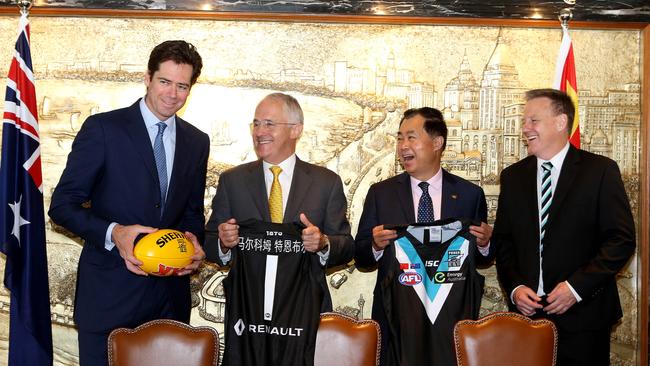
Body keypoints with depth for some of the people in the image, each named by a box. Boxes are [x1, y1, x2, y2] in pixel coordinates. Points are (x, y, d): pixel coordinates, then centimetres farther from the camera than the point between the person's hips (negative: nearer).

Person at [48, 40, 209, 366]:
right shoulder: (102, 128, -6)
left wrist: (192, 239, -5)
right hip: (108, 293, -4)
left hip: (170, 294, 4)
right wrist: (113, 233, -23)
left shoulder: (197, 142, 9)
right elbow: (62, 205, -7)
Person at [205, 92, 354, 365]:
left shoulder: (327, 183, 3)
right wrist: (223, 242, -16)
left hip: (305, 311, 0)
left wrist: (323, 243, -18)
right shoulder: (231, 181, 6)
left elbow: (347, 248, 3)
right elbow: (210, 245, 6)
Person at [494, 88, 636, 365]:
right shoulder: (513, 176, 9)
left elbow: (622, 239, -7)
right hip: (526, 310, 3)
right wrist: (514, 287, -4)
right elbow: (503, 240, 11)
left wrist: (576, 286, -14)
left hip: (583, 314, -3)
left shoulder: (600, 171, -3)